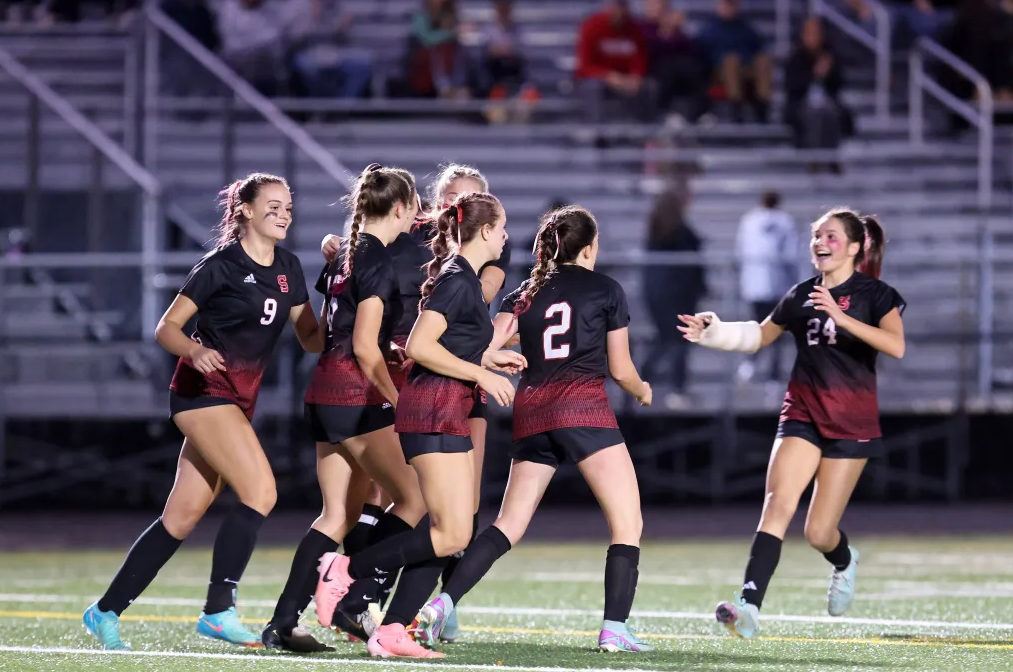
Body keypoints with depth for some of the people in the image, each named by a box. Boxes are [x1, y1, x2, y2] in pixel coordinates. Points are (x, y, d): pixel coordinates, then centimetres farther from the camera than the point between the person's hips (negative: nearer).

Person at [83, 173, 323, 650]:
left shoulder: (288, 268, 10)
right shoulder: (222, 265, -11)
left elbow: (311, 337, 12)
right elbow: (166, 328, -9)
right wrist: (195, 351, -29)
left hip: (239, 401, 7)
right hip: (202, 391, -7)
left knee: (183, 516, 6)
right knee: (260, 490, -21)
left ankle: (106, 611, 14)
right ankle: (218, 610, -17)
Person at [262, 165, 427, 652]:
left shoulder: (345, 256, 15)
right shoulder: (379, 261, -12)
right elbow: (365, 347, -16)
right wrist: (398, 400, -9)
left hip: (324, 391, 9)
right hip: (356, 397, -9)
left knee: (338, 515, 9)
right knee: (413, 499, -3)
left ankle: (282, 624, 3)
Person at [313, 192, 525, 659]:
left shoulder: (461, 277, 16)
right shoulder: (458, 279, -13)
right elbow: (419, 346, -21)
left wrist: (487, 357, 23)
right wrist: (481, 374, -16)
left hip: (447, 416, 10)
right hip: (435, 413, -10)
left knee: (446, 532, 7)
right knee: (452, 535, -12)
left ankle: (391, 631, 5)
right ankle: (346, 570, -5)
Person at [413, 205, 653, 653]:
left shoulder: (524, 294, 17)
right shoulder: (605, 290, 8)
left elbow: (484, 349, 0)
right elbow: (620, 369, 13)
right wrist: (643, 391, 31)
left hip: (531, 413, 5)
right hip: (583, 406, -5)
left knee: (509, 524, 11)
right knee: (628, 522, -1)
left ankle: (443, 602, -4)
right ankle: (614, 629, -13)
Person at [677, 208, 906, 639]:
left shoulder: (875, 295, -3)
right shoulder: (801, 295, 11)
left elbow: (896, 346, -21)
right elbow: (759, 335, 26)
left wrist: (842, 317, -29)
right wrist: (715, 332, 10)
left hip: (852, 421, -3)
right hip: (803, 415, 3)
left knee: (819, 532, -3)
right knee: (778, 501, -20)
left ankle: (844, 562, 35)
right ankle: (749, 605, -30)